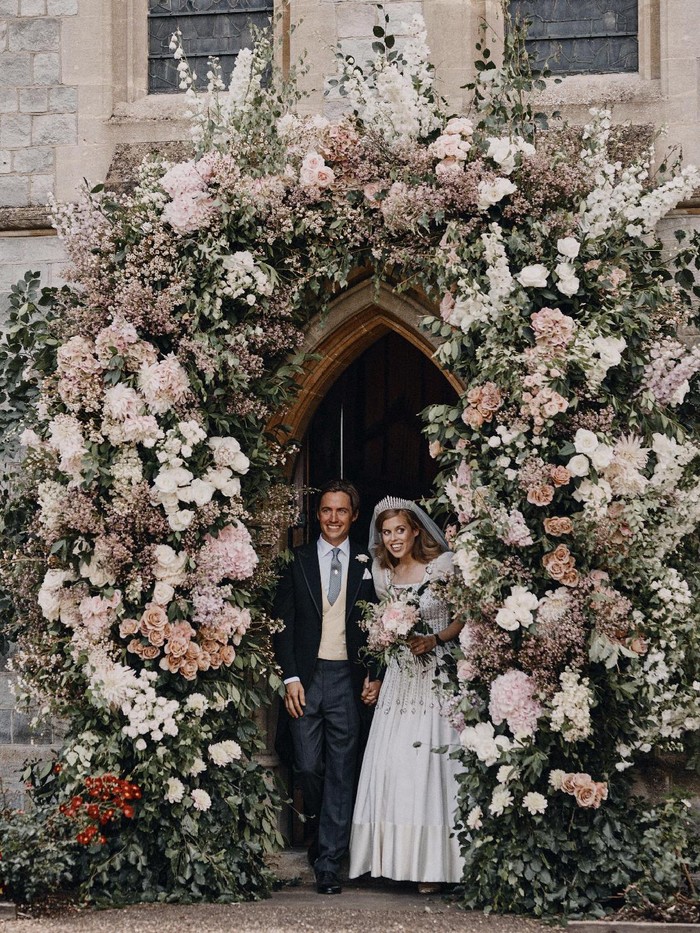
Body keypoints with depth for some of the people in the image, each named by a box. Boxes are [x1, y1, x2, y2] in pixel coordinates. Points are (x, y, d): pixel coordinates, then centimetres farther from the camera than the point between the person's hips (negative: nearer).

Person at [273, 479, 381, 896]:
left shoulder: (366, 565, 7)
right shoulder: (298, 561, 6)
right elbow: (283, 623, 4)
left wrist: (373, 675, -2)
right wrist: (291, 678, -5)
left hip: (348, 678, 0)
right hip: (306, 677, 0)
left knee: (341, 771, 0)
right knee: (309, 765, -1)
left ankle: (328, 863, 4)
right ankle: (322, 828, 27)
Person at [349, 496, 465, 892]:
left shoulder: (444, 565, -5)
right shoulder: (382, 574, 11)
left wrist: (436, 639, -16)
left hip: (437, 676, -5)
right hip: (400, 677, 5)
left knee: (430, 763, -6)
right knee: (391, 764, 0)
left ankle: (432, 863, 0)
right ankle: (395, 857, 8)